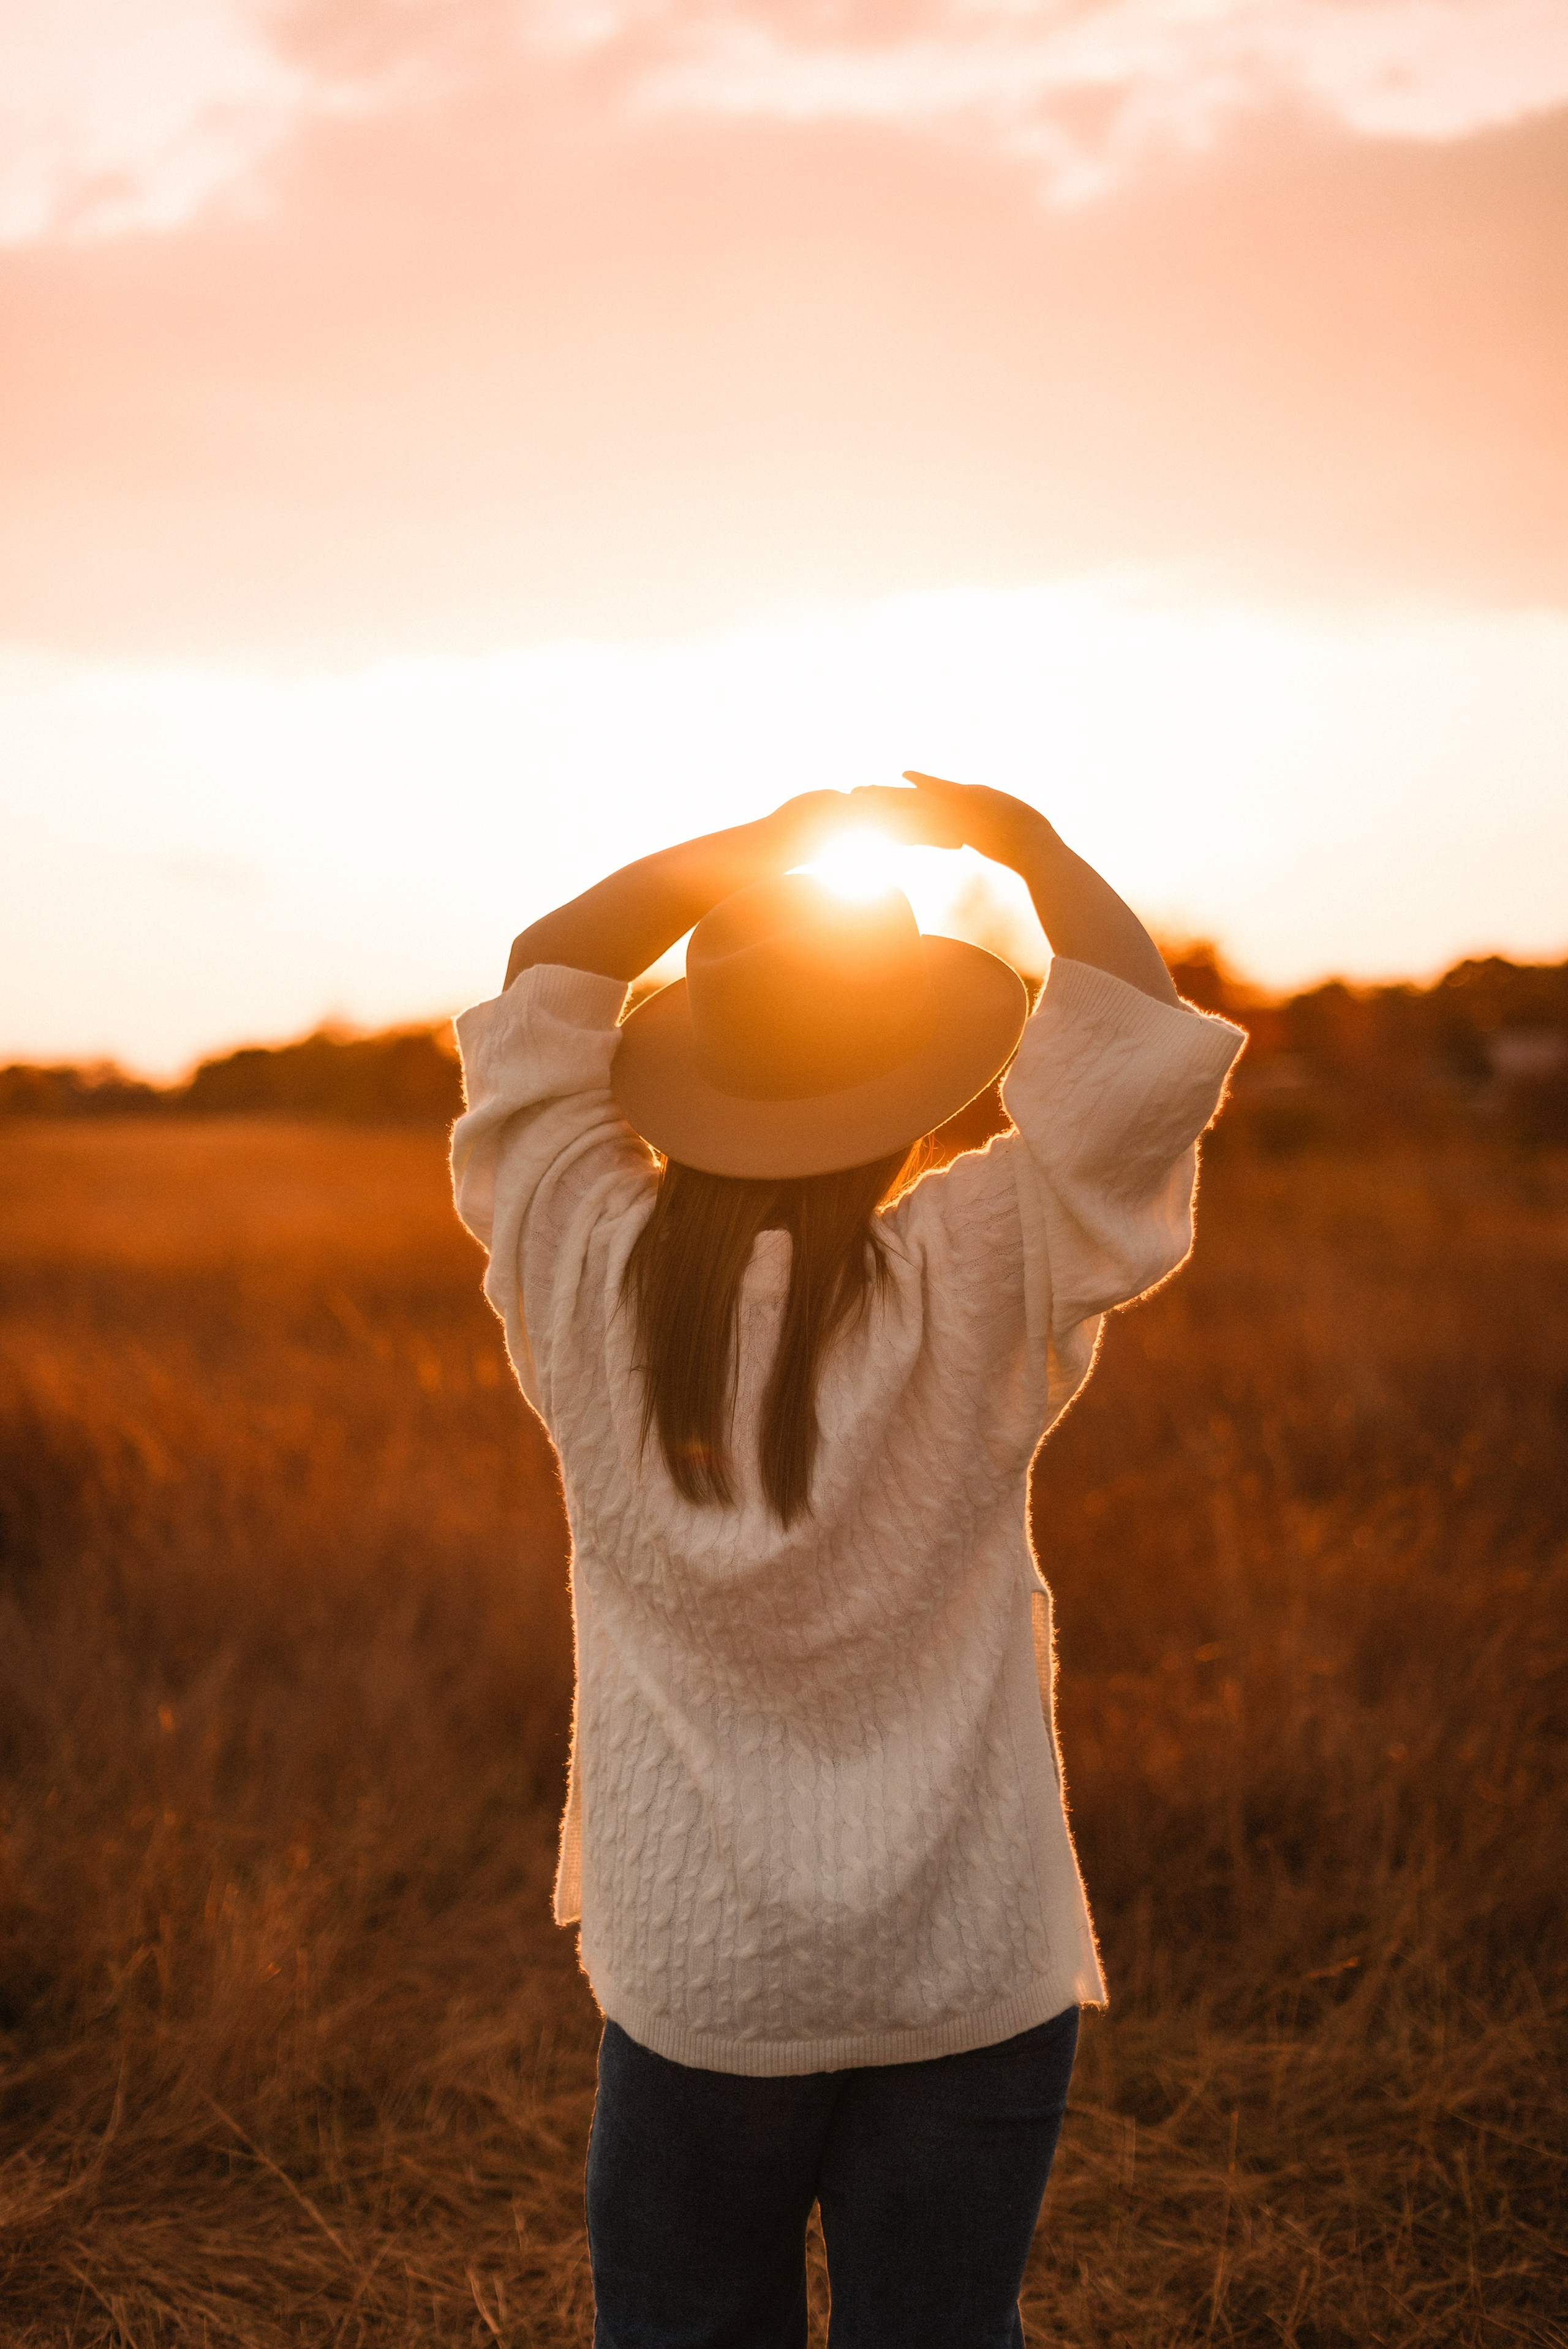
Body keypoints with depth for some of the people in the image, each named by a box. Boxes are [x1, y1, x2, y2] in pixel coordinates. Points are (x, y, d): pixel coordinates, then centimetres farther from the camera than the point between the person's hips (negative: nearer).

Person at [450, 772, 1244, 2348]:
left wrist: (755, 849, 6)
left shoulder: (596, 1280, -9)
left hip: (689, 1975, 2)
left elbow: (545, 981, 5)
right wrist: (1022, 841, 2)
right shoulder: (973, 1289, -16)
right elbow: (1136, 1033, -9)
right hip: (968, 1981, -1)